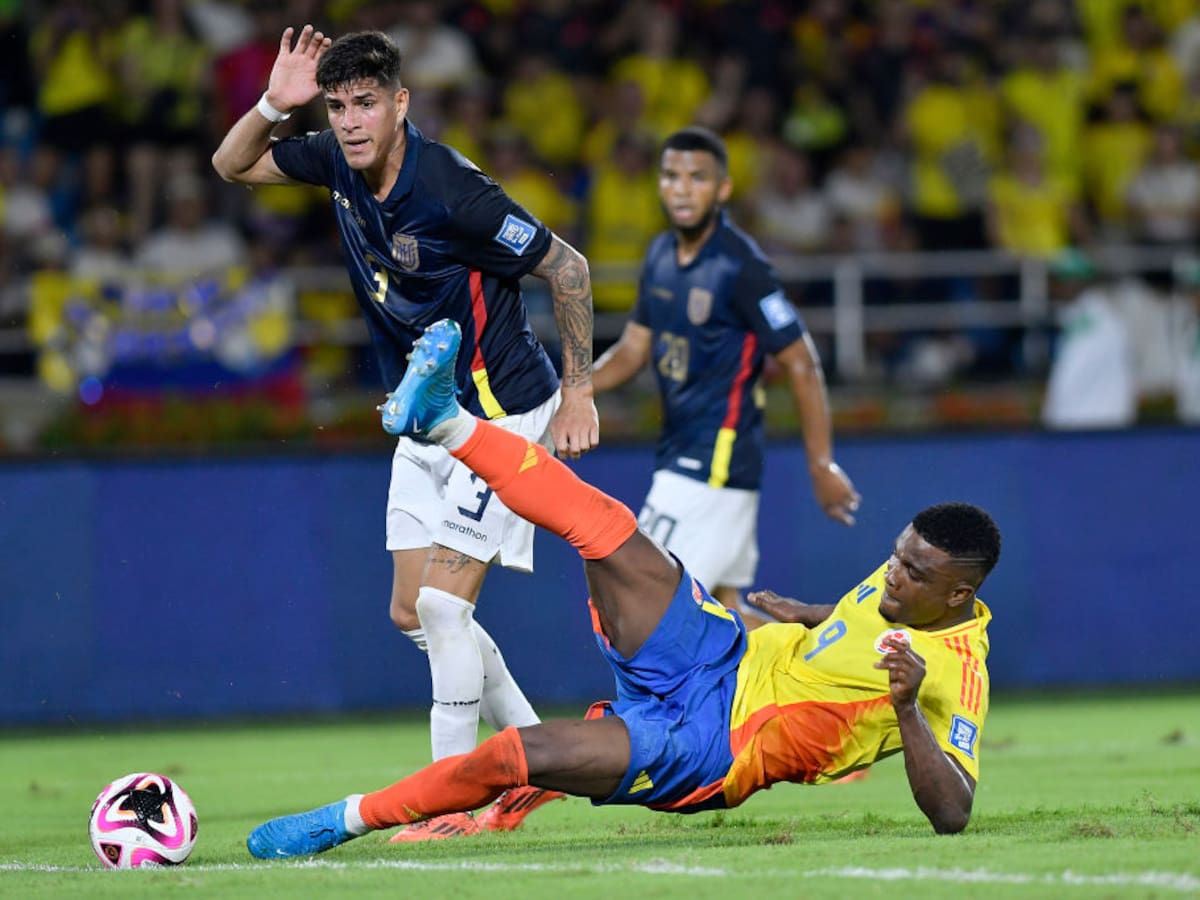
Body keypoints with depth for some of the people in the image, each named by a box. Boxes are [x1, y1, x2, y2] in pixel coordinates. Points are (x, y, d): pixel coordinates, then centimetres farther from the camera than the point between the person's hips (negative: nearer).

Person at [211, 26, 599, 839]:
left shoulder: (450, 189, -25)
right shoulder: (338, 162, -3)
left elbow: (568, 268, -17)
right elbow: (233, 165, 10)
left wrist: (578, 394, -14)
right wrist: (274, 105, -11)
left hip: (501, 415, -9)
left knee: (443, 604, -13)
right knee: (412, 611, 10)